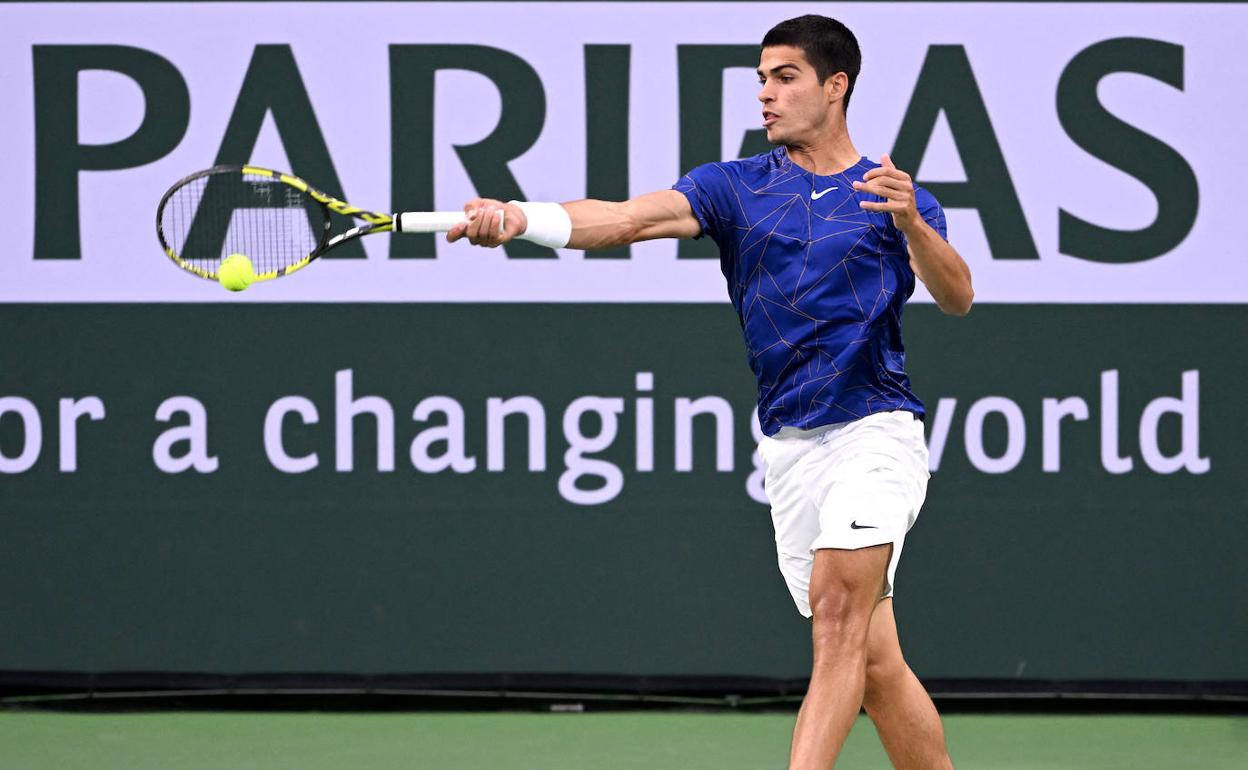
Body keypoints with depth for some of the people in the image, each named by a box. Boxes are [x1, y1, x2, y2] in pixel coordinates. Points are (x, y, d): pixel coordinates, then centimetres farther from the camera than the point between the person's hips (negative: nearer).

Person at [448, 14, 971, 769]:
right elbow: (630, 218, -6)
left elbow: (958, 296, -9)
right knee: (874, 663, 6)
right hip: (789, 446, 4)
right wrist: (520, 217, -24)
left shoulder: (898, 196, 5)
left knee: (839, 611, -22)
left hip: (874, 429, -4)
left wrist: (911, 222, -27)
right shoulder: (736, 187, 9)